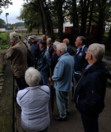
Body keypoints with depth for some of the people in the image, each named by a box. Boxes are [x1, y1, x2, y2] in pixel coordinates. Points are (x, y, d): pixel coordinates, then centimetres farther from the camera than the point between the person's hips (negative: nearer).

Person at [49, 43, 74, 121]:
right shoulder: (71, 57, -4)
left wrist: (51, 78, -12)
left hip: (61, 85, -9)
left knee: (60, 101, 12)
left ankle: (63, 116, 30)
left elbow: (58, 76, -30)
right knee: (66, 98, 28)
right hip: (68, 84, 9)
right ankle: (66, 110, 50)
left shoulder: (62, 60, -33)